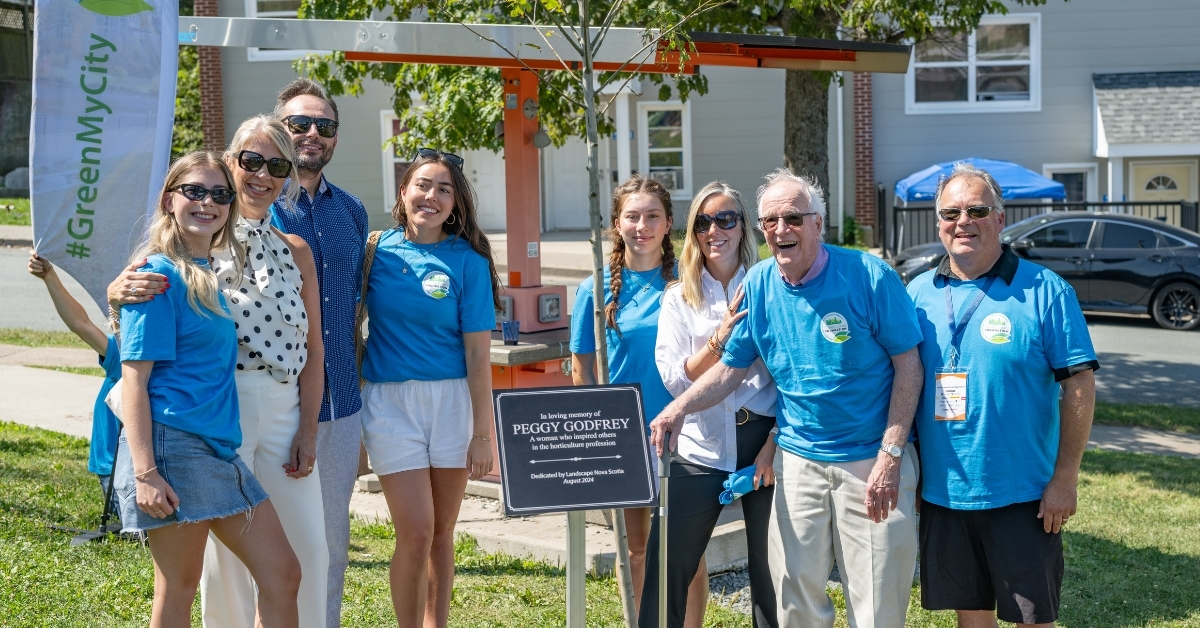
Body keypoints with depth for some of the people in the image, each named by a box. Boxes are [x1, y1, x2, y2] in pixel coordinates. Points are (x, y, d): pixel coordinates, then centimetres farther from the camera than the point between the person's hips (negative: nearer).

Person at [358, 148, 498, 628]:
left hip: (452, 401, 0)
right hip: (389, 400, 0)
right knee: (416, 533, -7)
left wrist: (482, 433, -5)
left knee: (442, 533, 8)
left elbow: (477, 352, -3)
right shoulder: (376, 250, 3)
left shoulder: (467, 261, -2)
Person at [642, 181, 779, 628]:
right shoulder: (679, 298, 7)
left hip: (763, 442, -1)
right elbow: (674, 379, -2)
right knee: (665, 570, 0)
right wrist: (720, 337, -16)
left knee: (769, 568, 7)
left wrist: (774, 443, -8)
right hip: (700, 448, 1)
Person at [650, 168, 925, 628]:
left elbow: (907, 365, -8)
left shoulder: (869, 276, -12)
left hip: (871, 460, -3)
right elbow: (730, 369, 8)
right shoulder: (758, 285, 1)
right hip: (798, 460, 4)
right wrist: (679, 408, -11)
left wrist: (891, 455, -14)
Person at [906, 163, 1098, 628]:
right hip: (942, 491, 4)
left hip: (1022, 496, -3)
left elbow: (1079, 386, -7)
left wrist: (1065, 479, -10)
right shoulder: (918, 293, 5)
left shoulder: (1044, 291, -7)